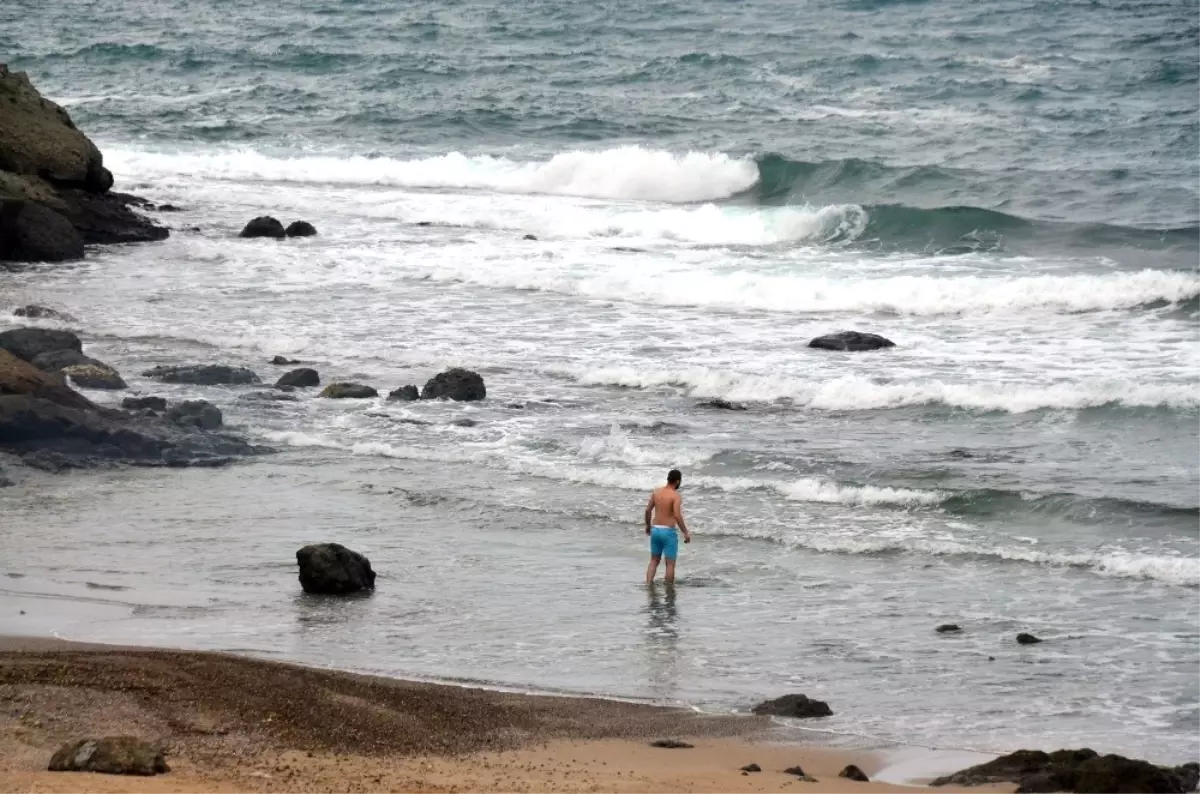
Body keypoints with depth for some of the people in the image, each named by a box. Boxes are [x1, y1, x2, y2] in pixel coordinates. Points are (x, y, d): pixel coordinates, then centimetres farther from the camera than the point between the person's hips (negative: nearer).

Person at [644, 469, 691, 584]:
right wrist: (686, 533, -15)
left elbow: (648, 510, 10)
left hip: (655, 530, 6)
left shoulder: (656, 492, 4)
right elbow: (677, 516, -22)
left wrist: (648, 525, 26)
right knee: (670, 563, 4)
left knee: (654, 561, 17)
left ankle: (648, 584, 7)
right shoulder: (676, 496, -14)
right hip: (668, 531, -6)